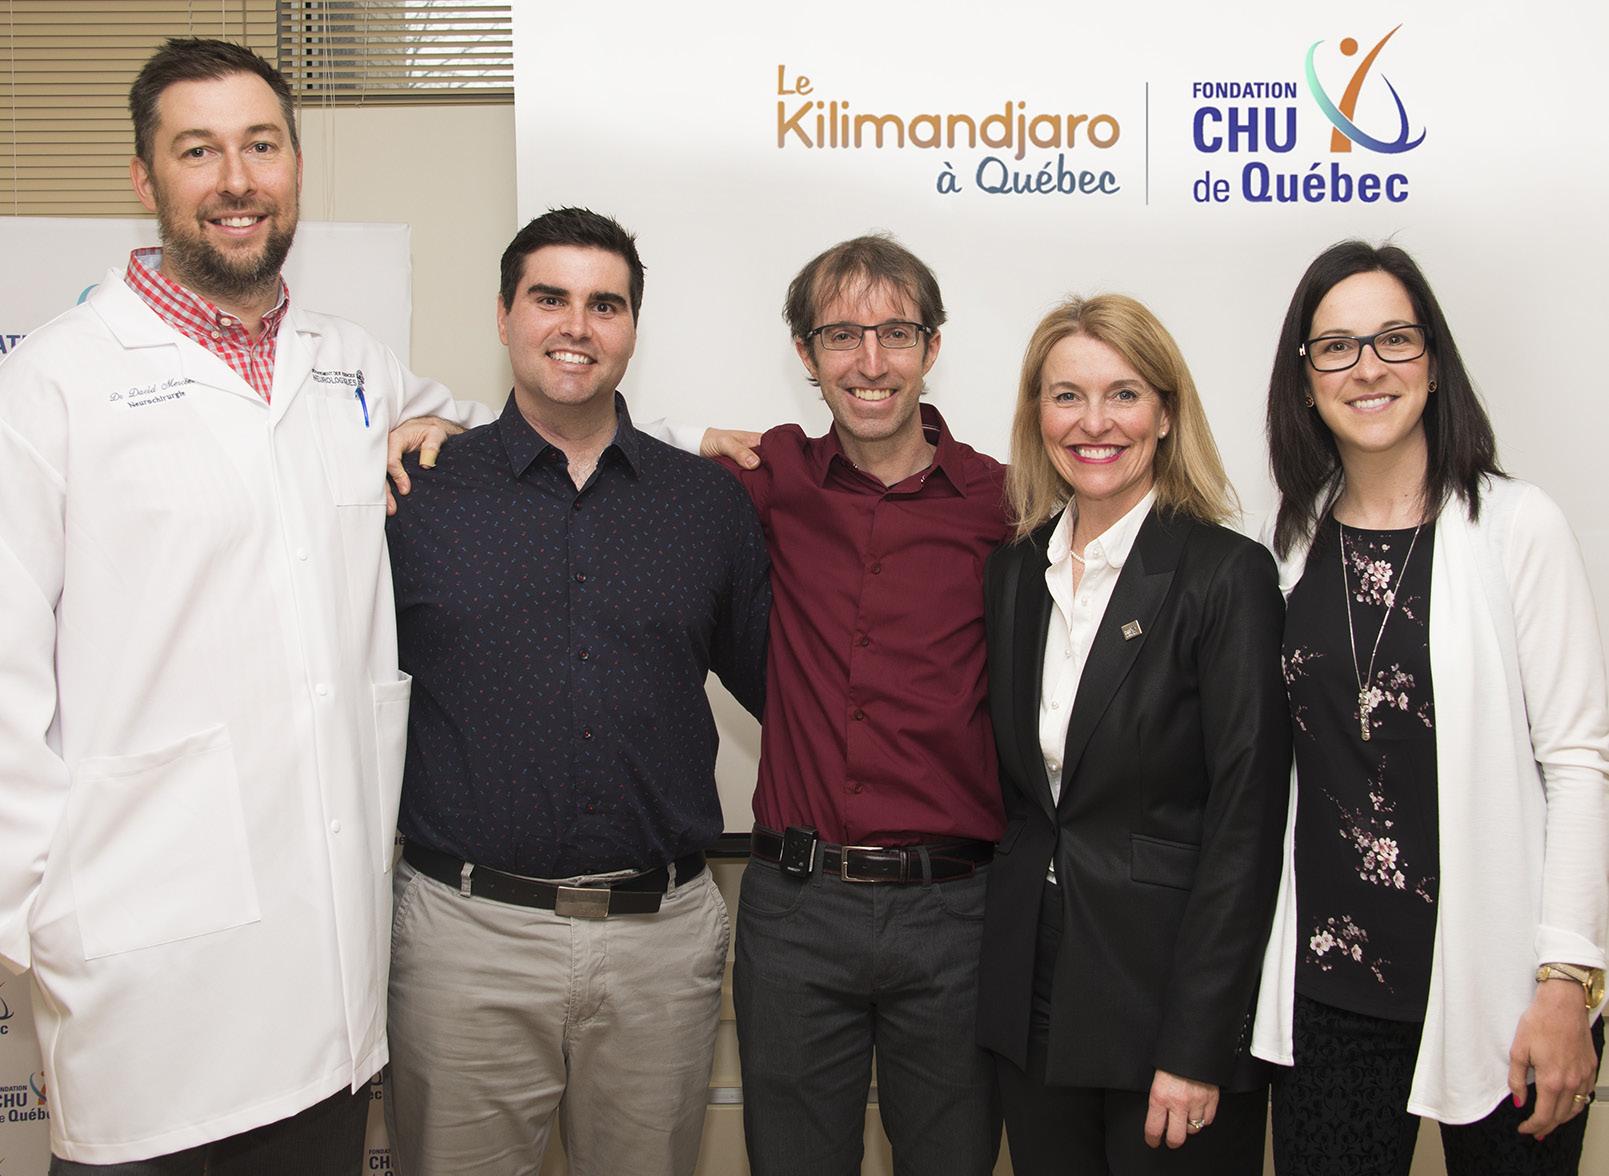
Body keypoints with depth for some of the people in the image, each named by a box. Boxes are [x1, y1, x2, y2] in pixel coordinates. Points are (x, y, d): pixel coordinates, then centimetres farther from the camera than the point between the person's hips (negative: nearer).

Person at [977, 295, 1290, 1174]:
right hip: (1031, 991, 5)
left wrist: (1197, 1047, -15)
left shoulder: (1227, 575, -12)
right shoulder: (1013, 572, 6)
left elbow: (1245, 823, -14)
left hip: (1166, 990, -5)